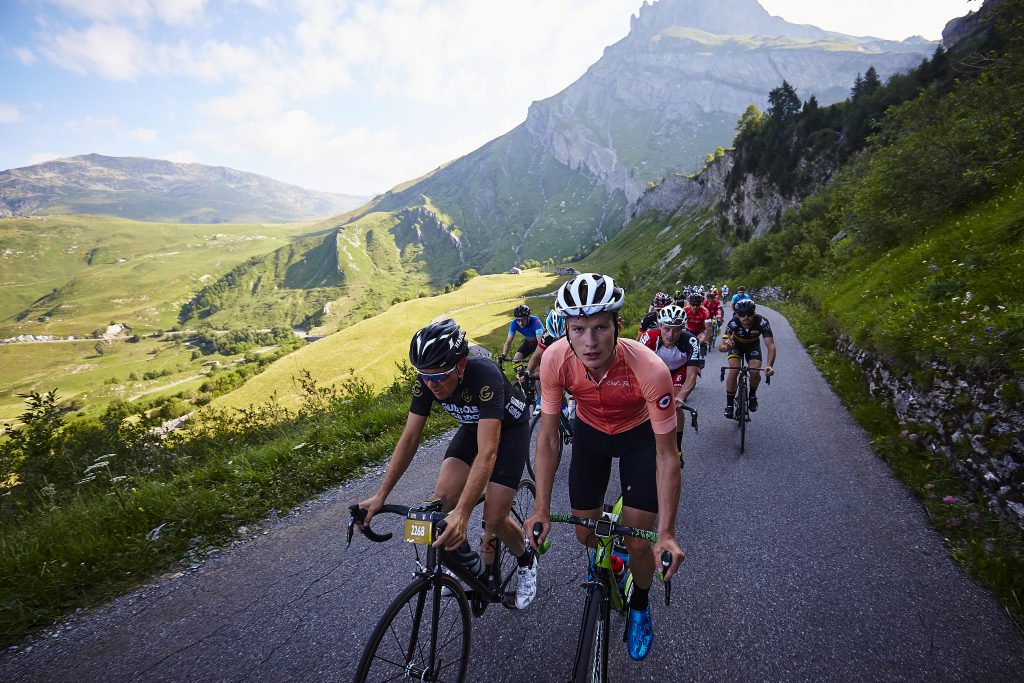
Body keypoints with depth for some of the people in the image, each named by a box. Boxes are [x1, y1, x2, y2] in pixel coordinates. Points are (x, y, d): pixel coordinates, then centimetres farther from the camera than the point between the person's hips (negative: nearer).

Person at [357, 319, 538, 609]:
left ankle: (526, 560, 23)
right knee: (443, 496, -17)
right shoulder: (427, 381, -23)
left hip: (510, 427, -5)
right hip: (473, 425, 5)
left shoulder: (484, 376, -40)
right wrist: (380, 495, -22)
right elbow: (409, 438, -17)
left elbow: (487, 452, -45)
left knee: (494, 520, -11)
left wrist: (462, 514, -54)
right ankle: (462, 556, 13)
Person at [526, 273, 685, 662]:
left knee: (638, 541, -2)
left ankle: (639, 608, 32)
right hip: (589, 432, 2)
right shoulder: (555, 359, -32)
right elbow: (548, 437, -20)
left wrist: (666, 533, -26)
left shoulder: (650, 369, -39)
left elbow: (667, 455, -27)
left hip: (639, 434, -2)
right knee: (586, 534, 7)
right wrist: (541, 509, -20)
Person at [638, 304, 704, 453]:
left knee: (676, 406, -16)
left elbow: (691, 377, -39)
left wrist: (679, 398, -56)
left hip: (680, 369, -1)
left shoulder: (690, 342, -37)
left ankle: (677, 450, 2)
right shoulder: (649, 337, -36)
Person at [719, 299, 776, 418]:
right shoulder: (733, 323, -35)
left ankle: (752, 395, 13)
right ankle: (729, 404, -6)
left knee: (755, 372, -20)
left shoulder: (762, 322, -34)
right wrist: (727, 346, -64)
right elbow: (721, 347, -38)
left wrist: (769, 365, -55)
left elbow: (770, 345, -39)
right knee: (734, 371, -23)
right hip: (736, 345, -1)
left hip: (753, 345, 1)